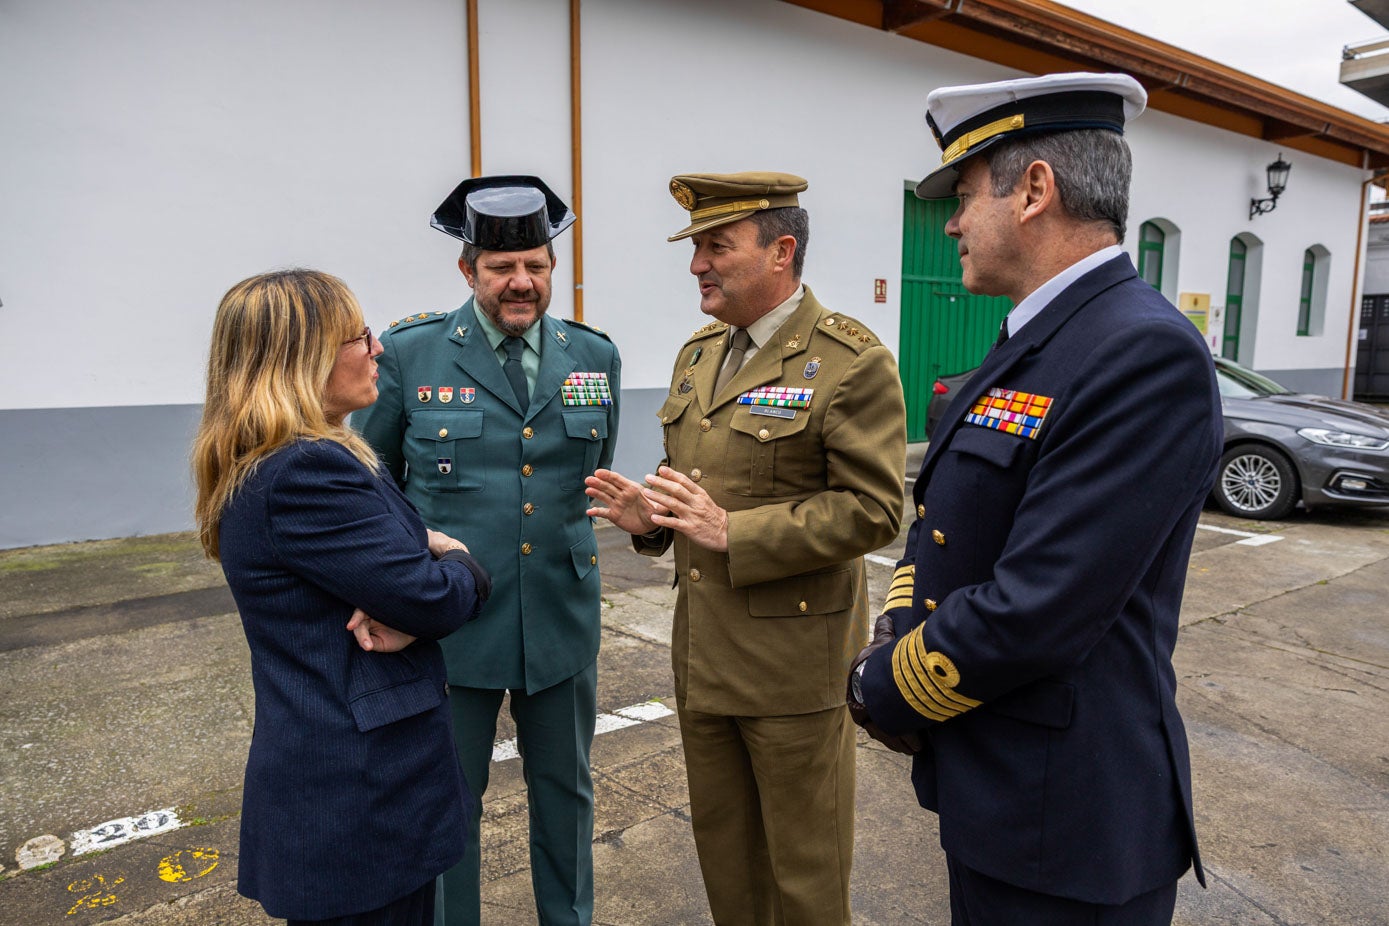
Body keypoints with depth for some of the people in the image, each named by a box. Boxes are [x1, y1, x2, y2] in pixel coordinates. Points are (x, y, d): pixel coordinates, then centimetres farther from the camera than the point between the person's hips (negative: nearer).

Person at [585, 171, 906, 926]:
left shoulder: (852, 362, -14)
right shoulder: (698, 352, 10)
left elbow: (871, 511, -18)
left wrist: (733, 531, -23)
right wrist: (649, 515, -3)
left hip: (792, 655, -7)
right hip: (701, 653, 7)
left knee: (803, 865, 13)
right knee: (722, 846, 23)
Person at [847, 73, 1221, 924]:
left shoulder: (1146, 356, -23)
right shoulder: (1032, 347, 7)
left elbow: (1033, 613, -27)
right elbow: (939, 530, 9)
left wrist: (881, 692, -13)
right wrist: (894, 645, -6)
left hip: (1061, 826, -8)